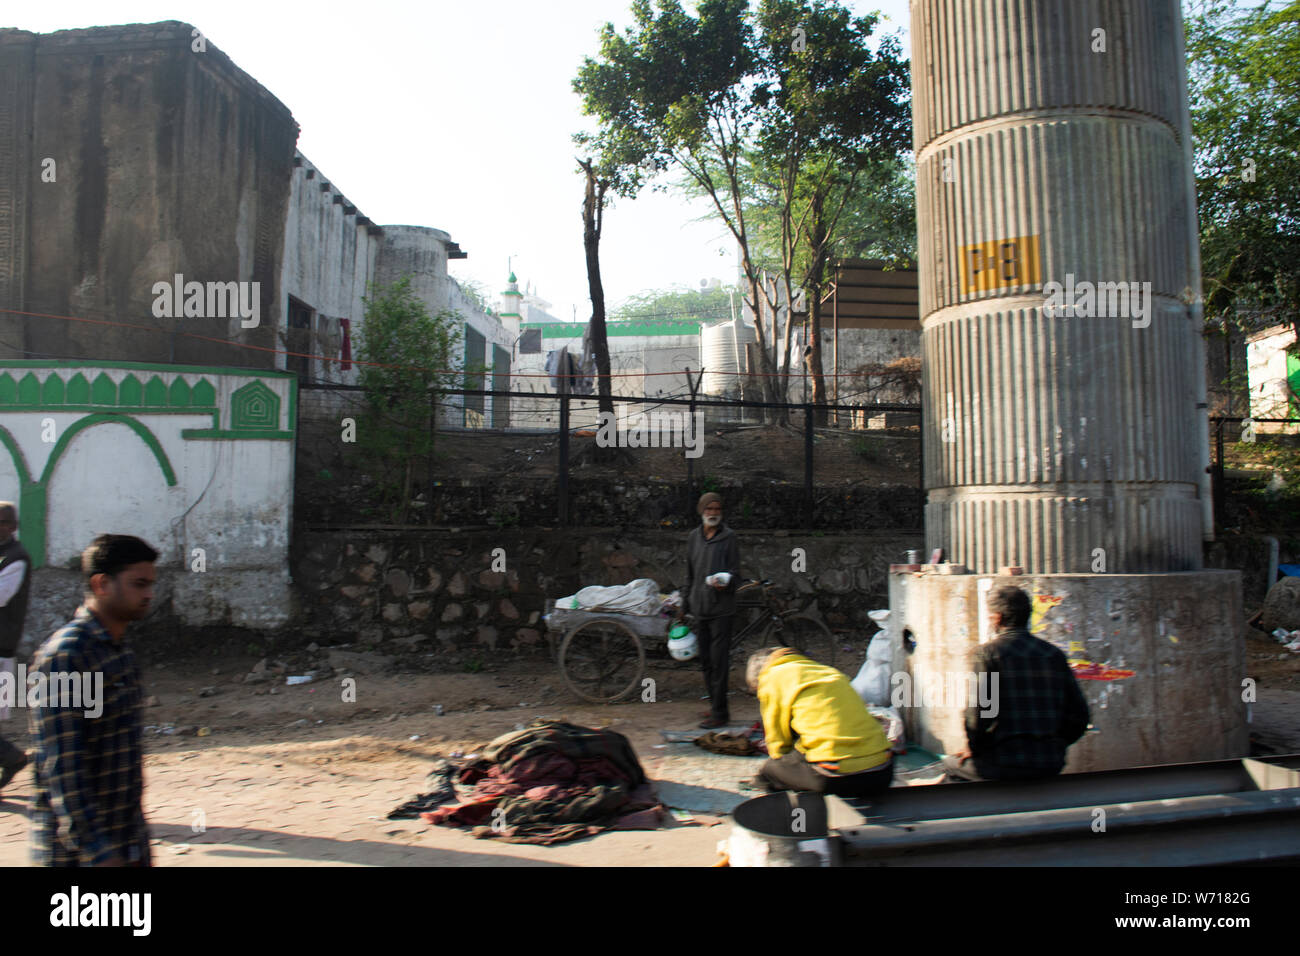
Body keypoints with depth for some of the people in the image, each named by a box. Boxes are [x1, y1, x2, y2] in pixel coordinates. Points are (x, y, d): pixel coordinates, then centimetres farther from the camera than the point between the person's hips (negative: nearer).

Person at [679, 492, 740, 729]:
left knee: (719, 661, -6)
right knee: (706, 660, 10)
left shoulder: (729, 537, -2)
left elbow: (735, 573, -3)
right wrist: (684, 605, 22)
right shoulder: (694, 537, 12)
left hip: (722, 608, -5)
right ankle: (715, 705, 22)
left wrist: (725, 582, -25)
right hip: (700, 609, 5)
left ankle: (720, 713, -1)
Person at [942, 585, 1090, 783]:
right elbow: (1079, 715, 8)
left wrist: (973, 749, 2)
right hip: (1052, 764, 5)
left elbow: (978, 711, -16)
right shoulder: (1054, 654, 7)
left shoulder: (989, 652, -9)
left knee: (952, 763, 22)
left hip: (1005, 765, -5)